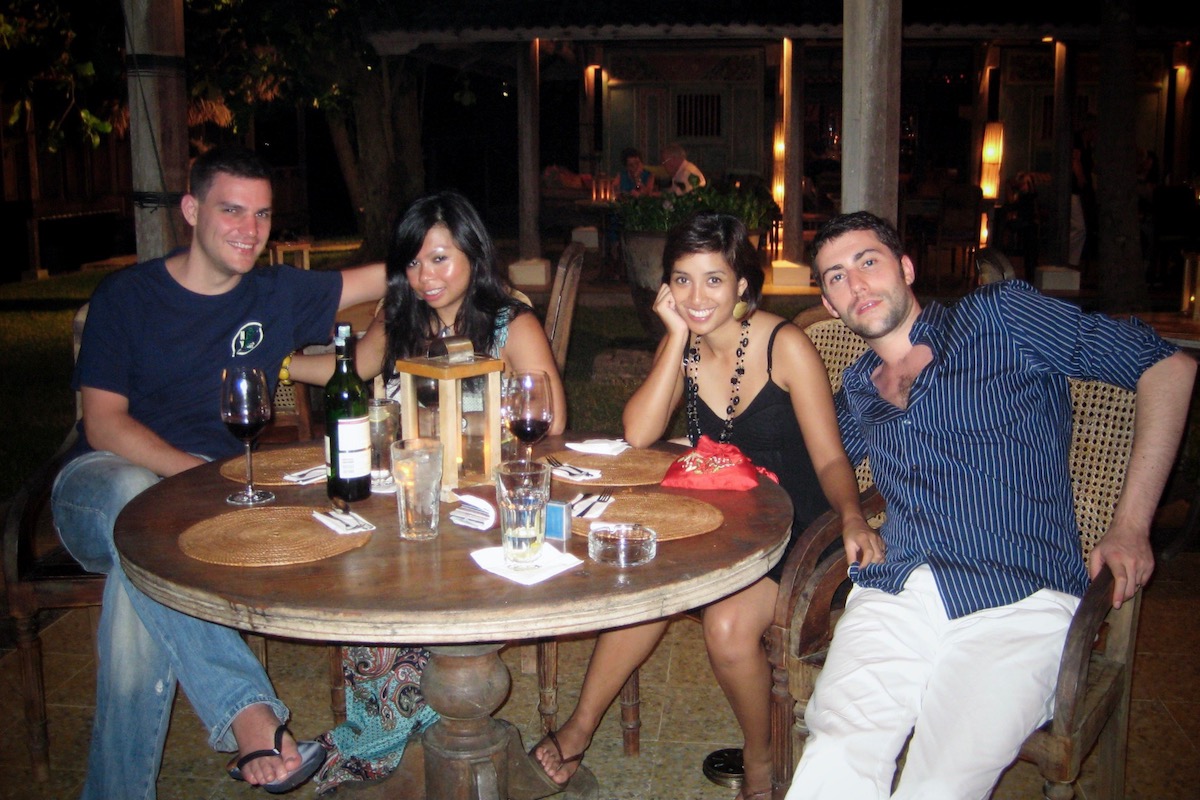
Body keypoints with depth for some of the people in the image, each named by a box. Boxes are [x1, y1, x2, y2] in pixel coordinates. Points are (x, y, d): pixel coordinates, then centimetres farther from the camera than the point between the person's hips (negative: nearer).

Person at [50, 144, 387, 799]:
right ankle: (249, 717, -49)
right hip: (101, 481, -3)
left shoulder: (277, 295, 10)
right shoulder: (126, 296, 1)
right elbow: (103, 424, -6)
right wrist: (194, 473, -22)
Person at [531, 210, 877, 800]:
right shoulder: (679, 346, 1)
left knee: (728, 623, -28)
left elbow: (829, 460, -12)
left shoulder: (784, 346, -13)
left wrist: (852, 518, -32)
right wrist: (679, 338, -17)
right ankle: (579, 731, -5)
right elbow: (637, 436, -15)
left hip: (791, 533, -4)